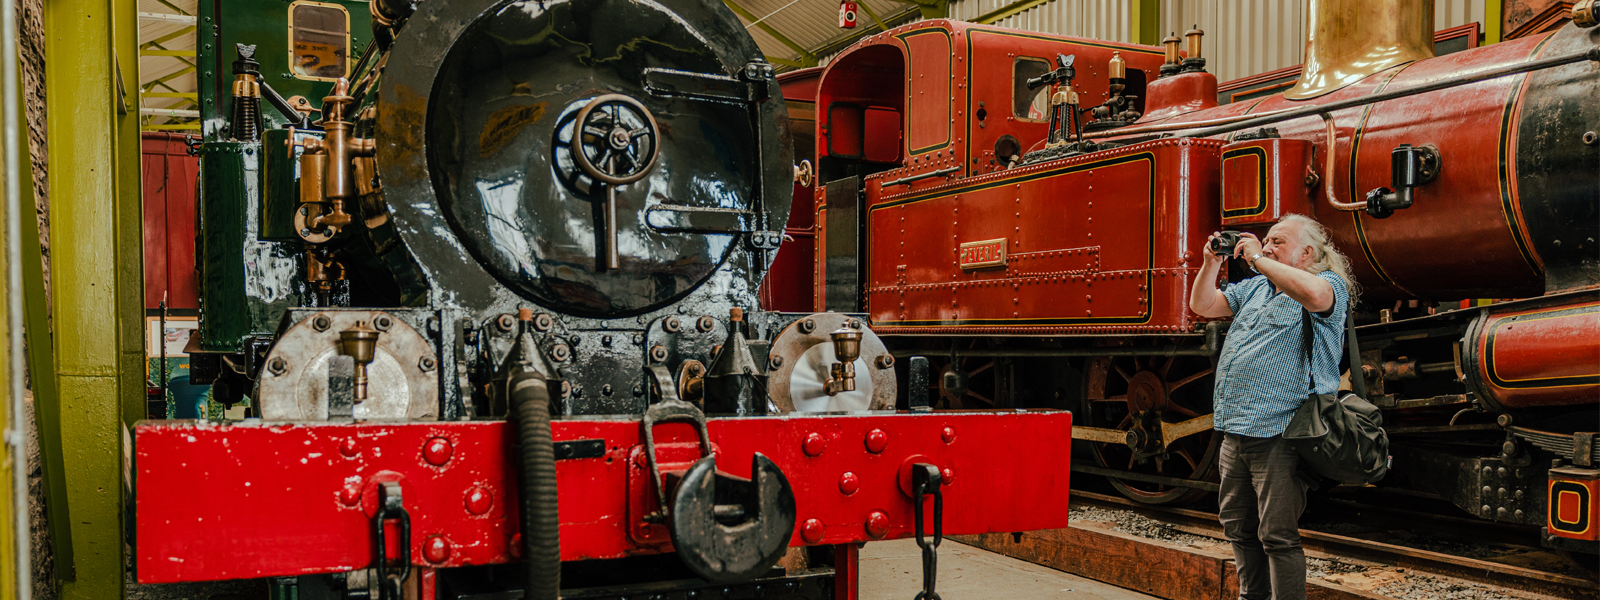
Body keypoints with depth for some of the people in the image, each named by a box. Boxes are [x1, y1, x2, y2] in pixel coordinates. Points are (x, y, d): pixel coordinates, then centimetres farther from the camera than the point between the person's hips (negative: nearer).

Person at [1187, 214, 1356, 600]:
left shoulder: (1330, 285, -4)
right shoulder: (1255, 288, 19)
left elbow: (1313, 294, -29)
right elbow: (1203, 306, 21)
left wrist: (1257, 259, -19)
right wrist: (1212, 263, 6)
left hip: (1279, 435, -8)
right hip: (1235, 434, 9)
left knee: (1277, 536, -7)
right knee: (1239, 528, 19)